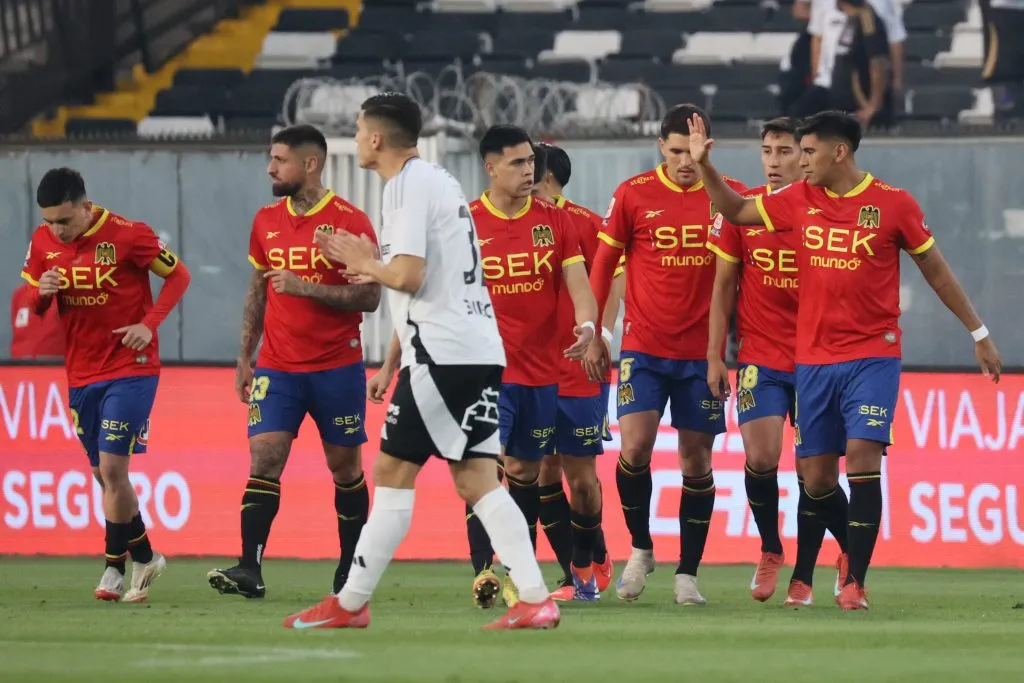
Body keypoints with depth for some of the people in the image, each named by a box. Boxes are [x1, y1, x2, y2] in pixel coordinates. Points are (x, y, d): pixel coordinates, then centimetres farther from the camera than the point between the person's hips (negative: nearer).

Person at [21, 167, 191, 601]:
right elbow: (31, 307, 9)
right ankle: (144, 558, 25)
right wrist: (41, 292, -15)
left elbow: (178, 275, -3)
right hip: (81, 374, 6)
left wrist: (150, 324, -16)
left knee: (111, 467, -13)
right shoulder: (43, 242, 0)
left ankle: (115, 567, -1)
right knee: (104, 475, 10)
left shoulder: (128, 235, -14)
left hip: (131, 368, -6)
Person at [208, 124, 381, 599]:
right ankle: (250, 569, -18)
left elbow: (369, 297, -10)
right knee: (264, 457, -11)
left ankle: (350, 570, 20)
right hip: (277, 366, 3)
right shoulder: (266, 221, 9)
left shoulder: (350, 222, -7)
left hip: (337, 368, -3)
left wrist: (305, 288, -19)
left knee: (345, 467, 6)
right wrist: (244, 357, 14)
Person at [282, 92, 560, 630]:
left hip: (442, 354, -9)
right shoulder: (437, 180, 21)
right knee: (476, 479, 4)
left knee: (392, 474, -3)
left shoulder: (409, 185, -9)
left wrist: (368, 264, 1)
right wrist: (390, 365, 27)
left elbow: (409, 277, -17)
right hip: (481, 351, 9)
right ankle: (535, 600, -6)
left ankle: (349, 604, 2)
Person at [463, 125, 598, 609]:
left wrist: (587, 324, -21)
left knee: (525, 471, 12)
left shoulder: (555, 221, 4)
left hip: (542, 369, 3)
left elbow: (578, 284, -3)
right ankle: (482, 571, -21)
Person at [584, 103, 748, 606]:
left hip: (703, 351, 1)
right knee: (635, 447, -14)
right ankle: (640, 548, 10)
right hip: (644, 347, -1)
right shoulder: (633, 195, -1)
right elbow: (604, 262, 8)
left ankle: (688, 572, 14)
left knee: (697, 460, 3)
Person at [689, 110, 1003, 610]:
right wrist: (704, 165, 3)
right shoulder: (799, 201, 5)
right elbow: (735, 211, 18)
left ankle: (856, 582, -16)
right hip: (812, 358, 4)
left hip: (873, 356, -4)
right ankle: (858, 548, 29)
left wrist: (978, 333, 7)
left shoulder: (894, 204, -4)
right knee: (816, 478, 4)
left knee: (862, 456, -19)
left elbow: (936, 271, 5)